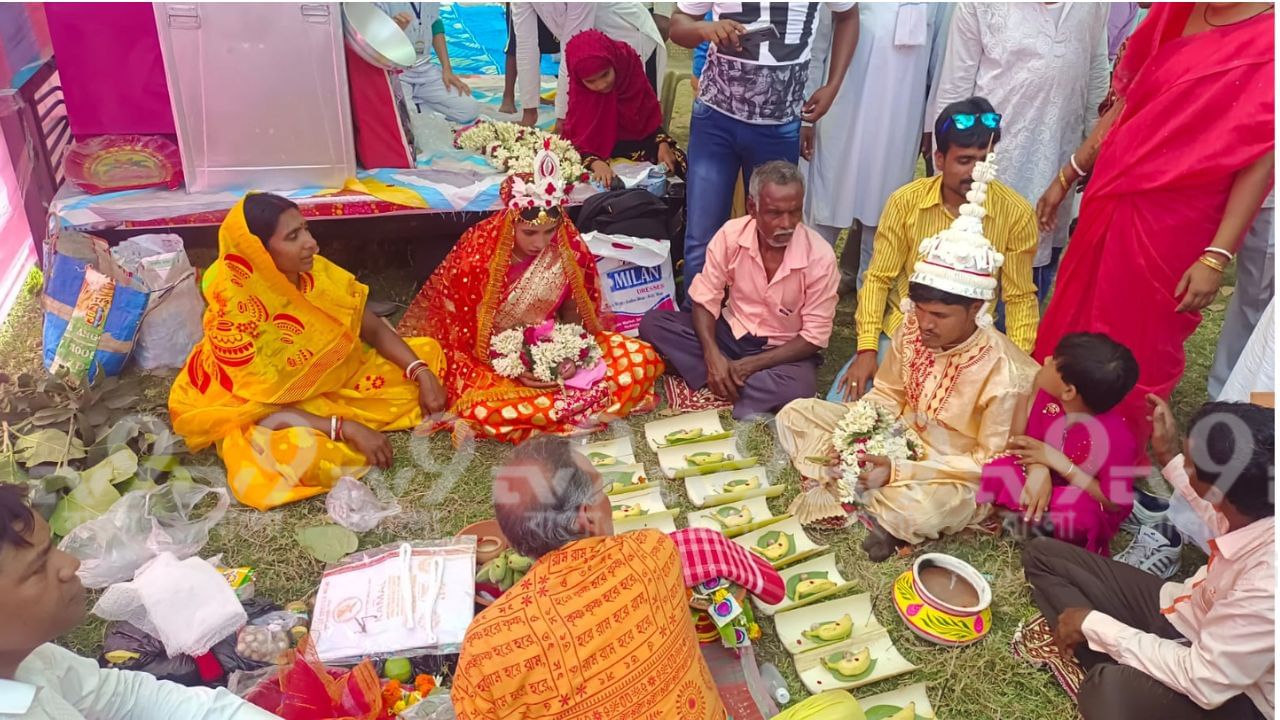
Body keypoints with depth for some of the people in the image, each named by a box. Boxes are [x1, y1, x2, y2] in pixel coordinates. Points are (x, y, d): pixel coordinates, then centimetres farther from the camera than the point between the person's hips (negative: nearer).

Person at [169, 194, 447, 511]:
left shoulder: (317, 273, -14)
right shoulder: (234, 316, -30)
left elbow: (375, 330, -4)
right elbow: (262, 408, -27)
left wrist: (423, 373, -18)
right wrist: (347, 429, -33)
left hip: (325, 382, 7)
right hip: (256, 414, -7)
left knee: (427, 353, -1)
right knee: (307, 453, -41)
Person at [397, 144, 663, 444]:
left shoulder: (569, 248, -10)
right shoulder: (476, 254, -20)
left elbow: (575, 313, 3)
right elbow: (460, 336, -13)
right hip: (492, 361, -4)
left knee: (642, 359, -12)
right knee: (483, 410, -38)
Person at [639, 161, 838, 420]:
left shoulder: (820, 257, -20)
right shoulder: (731, 234, -14)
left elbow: (814, 337, -15)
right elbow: (705, 301, -8)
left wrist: (751, 365, -23)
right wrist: (713, 356, -26)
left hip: (783, 350, -3)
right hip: (731, 332, 3)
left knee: (798, 389, -37)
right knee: (653, 323, -17)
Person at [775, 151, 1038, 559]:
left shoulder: (1003, 374, -24)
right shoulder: (912, 328, -9)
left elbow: (993, 462, -19)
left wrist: (898, 470, -27)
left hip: (956, 476, -6)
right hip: (897, 442, 7)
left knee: (918, 511, -43)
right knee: (795, 415, -7)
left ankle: (846, 493, -14)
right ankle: (869, 490, -18)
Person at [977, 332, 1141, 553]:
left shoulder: (1116, 436, -29)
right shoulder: (1046, 398, -15)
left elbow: (1114, 503, -24)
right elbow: (1018, 442, -8)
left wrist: (1056, 460, -28)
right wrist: (1037, 469, -32)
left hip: (1084, 508, -4)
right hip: (1043, 486, 4)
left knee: (1078, 511, -38)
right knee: (998, 469, -21)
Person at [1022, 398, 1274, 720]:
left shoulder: (1269, 584, -39)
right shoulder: (1256, 503, -17)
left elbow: (1203, 682, -27)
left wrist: (1093, 625, -19)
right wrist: (1169, 457, 12)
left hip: (1225, 692, -8)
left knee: (1111, 690, -42)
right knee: (1042, 555, 3)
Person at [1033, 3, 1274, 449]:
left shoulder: (1270, 37, -14)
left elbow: (1264, 158, -16)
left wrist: (1217, 257, -19)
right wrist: (1066, 178, 15)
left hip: (1172, 227, -5)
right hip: (1107, 204, 6)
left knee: (1134, 353, 9)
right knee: (1070, 328, 16)